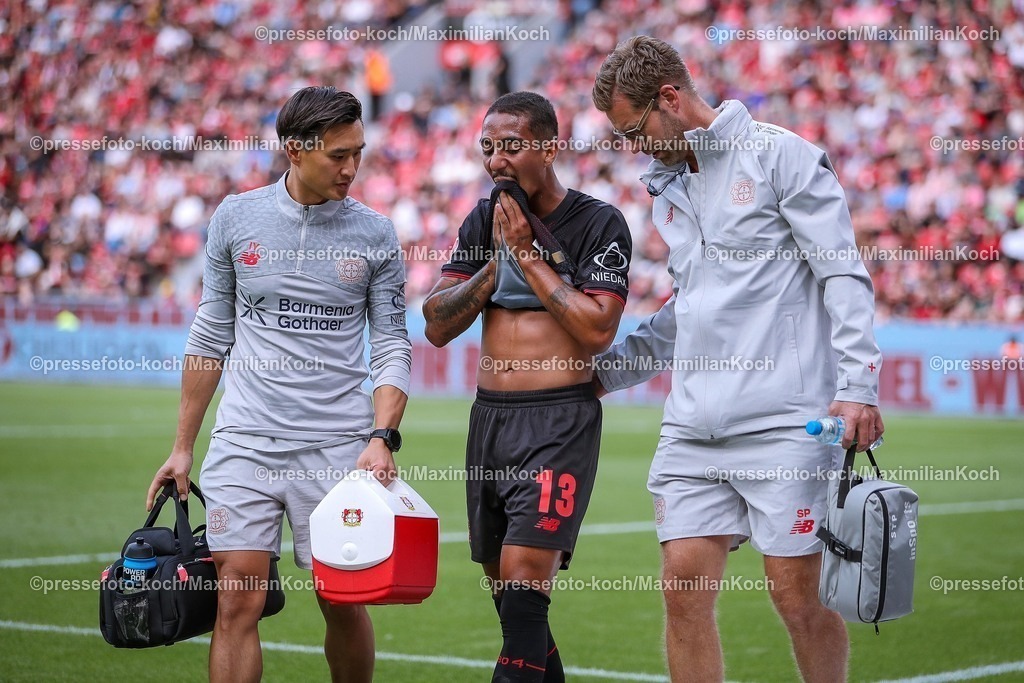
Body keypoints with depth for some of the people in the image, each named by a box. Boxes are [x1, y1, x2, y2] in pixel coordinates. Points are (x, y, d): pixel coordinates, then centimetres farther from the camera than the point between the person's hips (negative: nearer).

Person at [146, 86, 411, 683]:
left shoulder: (375, 234, 2)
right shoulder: (236, 218, 5)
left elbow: (393, 348, 3)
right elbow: (211, 336, 12)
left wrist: (382, 438, -13)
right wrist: (183, 447, 12)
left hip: (338, 449, 0)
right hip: (244, 445, 1)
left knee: (344, 605, 2)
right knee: (239, 605, -6)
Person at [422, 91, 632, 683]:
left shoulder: (599, 224, -5)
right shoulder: (484, 221, 11)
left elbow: (597, 330, -16)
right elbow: (438, 325, 7)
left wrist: (527, 253, -12)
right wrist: (496, 263, -6)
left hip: (561, 418, -6)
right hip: (490, 414, 6)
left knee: (524, 574, -17)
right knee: (507, 587, 11)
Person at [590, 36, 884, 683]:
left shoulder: (779, 154, -2)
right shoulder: (668, 191, 20)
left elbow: (844, 273, -7)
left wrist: (857, 386, -16)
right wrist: (605, 370, 24)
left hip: (783, 420, -6)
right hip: (692, 427, 7)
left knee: (796, 594, -4)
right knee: (684, 586, -1)